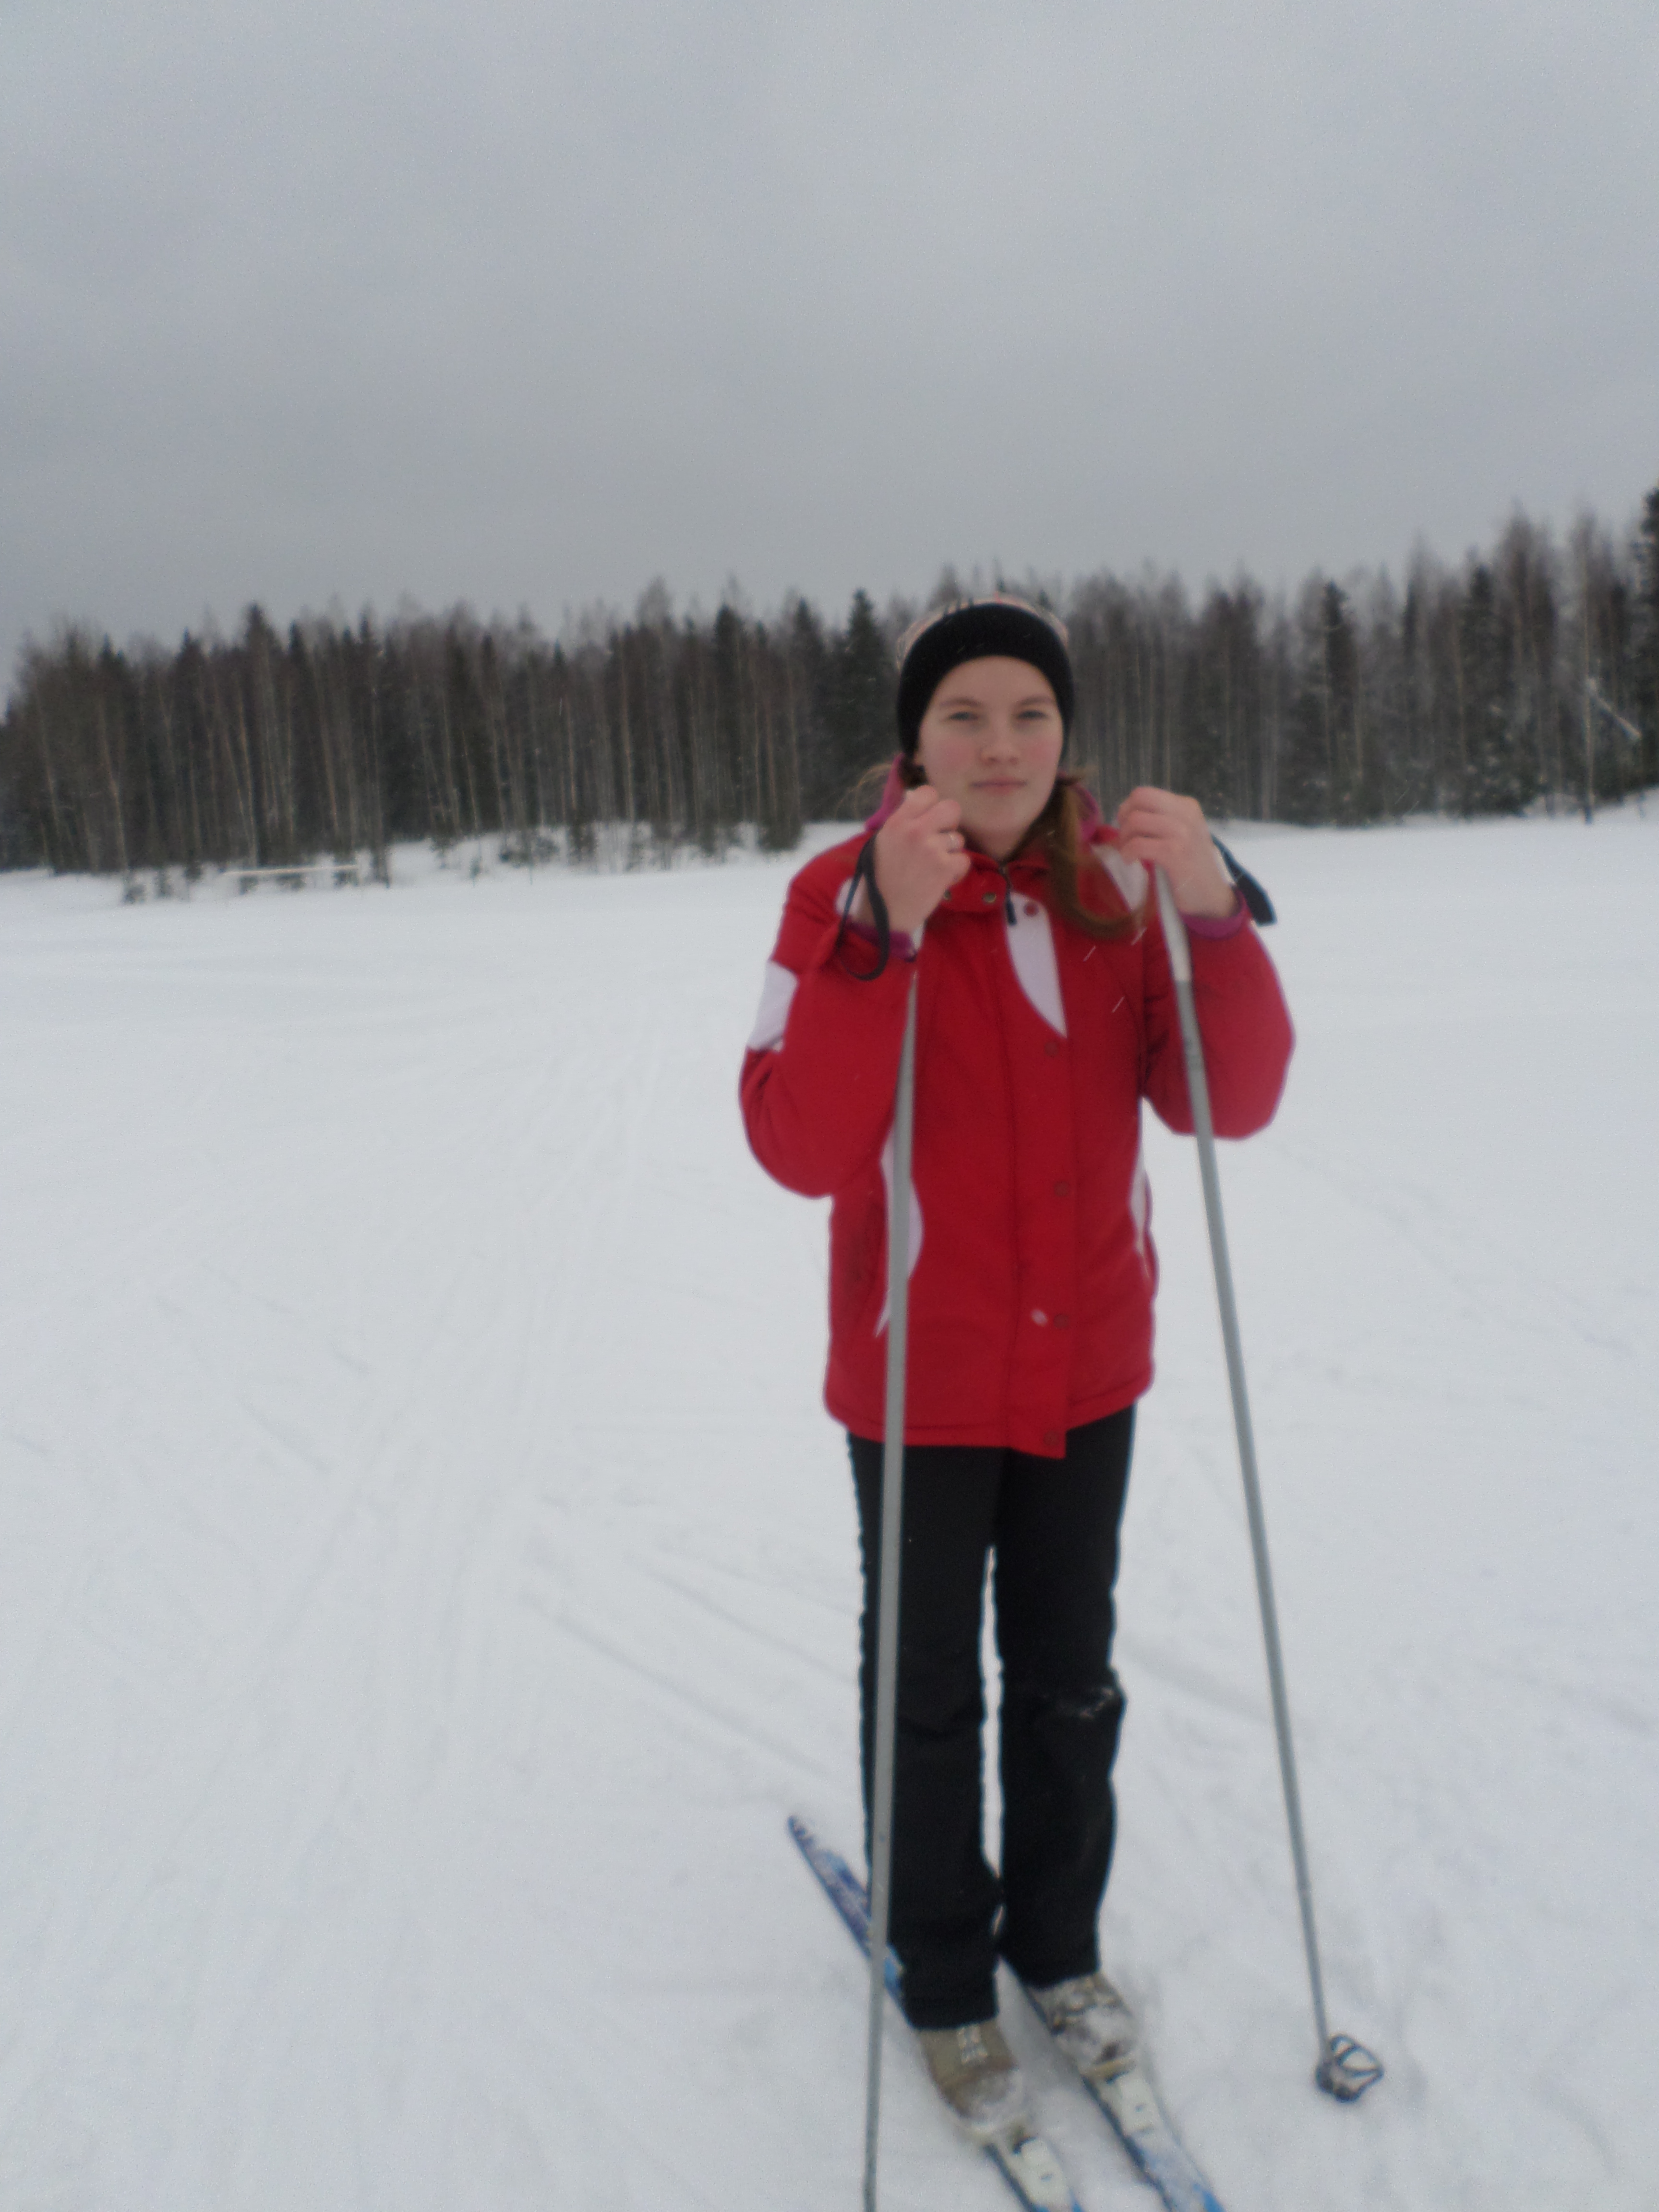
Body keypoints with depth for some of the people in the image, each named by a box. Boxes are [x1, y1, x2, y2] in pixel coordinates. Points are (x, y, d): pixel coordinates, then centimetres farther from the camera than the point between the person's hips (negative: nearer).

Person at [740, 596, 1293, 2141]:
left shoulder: (1122, 881, -4)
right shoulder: (847, 889, -14)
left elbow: (1229, 1102, -11)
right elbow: (801, 1151, -25)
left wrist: (1214, 914, -26)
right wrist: (886, 930, -36)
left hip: (1087, 1365, 3)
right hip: (921, 1373, -3)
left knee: (1069, 1677, 20)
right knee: (929, 1690, 14)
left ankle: (1058, 1944, 45)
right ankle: (943, 1984, 39)